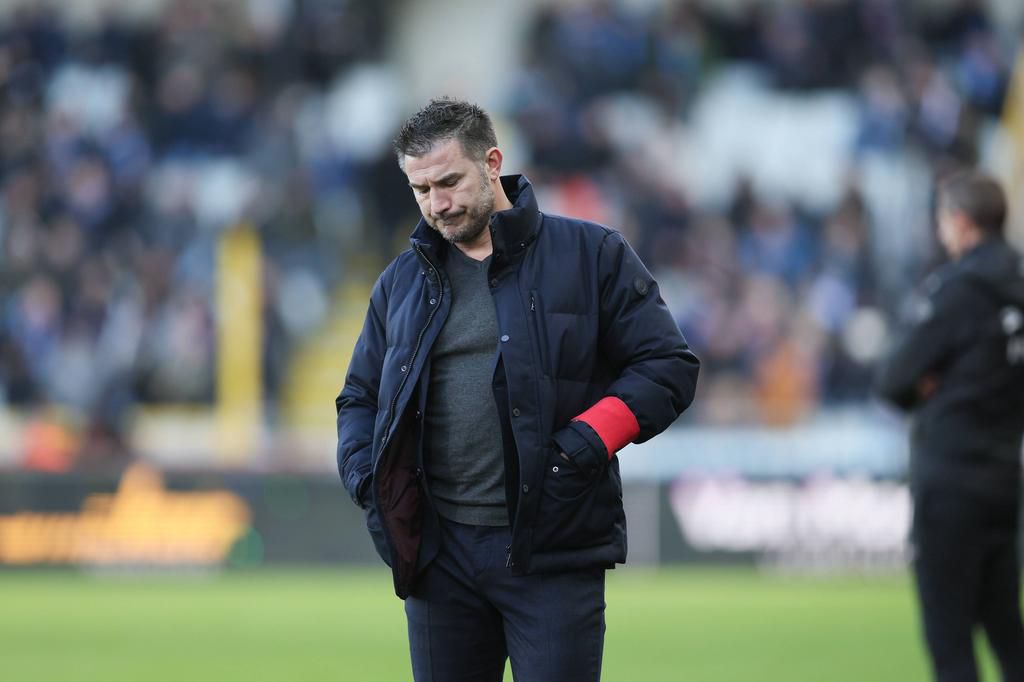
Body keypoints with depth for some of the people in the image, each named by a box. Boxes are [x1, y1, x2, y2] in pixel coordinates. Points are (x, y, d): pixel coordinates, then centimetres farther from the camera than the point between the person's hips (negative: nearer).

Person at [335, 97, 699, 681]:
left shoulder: (590, 255, 1)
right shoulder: (402, 281, 13)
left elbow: (669, 367, -1)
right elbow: (360, 396, 22)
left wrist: (587, 441, -15)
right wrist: (366, 478, 2)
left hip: (553, 552, -4)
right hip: (439, 553, 4)